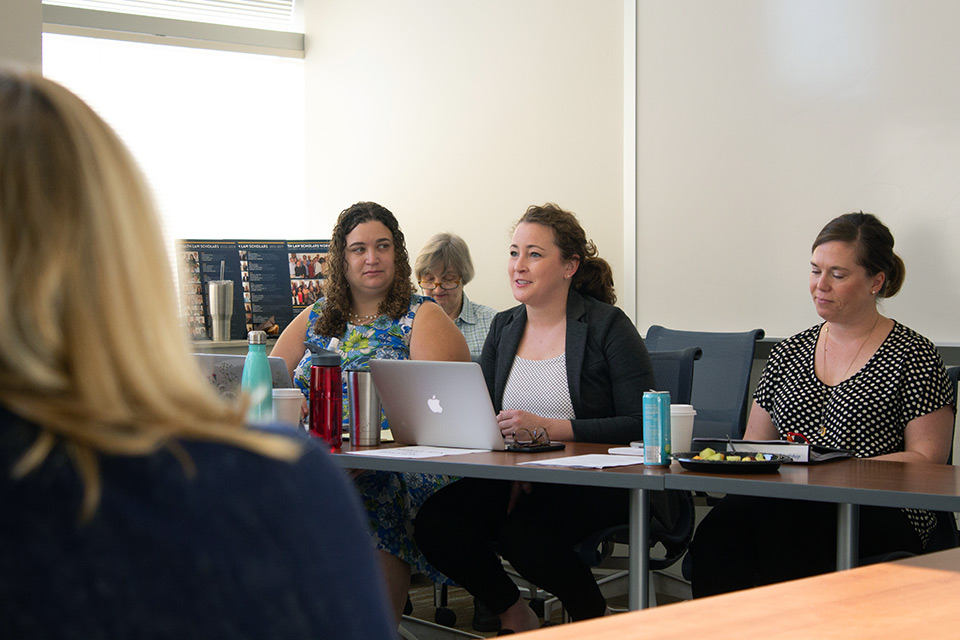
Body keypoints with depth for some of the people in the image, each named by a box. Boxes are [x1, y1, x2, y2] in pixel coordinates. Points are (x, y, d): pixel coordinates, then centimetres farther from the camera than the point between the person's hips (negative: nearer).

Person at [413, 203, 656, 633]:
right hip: (514, 479, 5)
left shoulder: (607, 326, -5)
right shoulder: (503, 327, 13)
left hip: (593, 483, -5)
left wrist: (546, 428, -19)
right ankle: (512, 614, 6)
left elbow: (640, 425, -12)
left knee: (521, 532, -33)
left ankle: (596, 616, -3)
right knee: (435, 523, -20)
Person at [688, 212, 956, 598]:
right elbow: (754, 443, 24)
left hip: (880, 514, -4)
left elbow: (927, 458, 0)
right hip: (788, 503, 4)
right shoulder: (788, 353, 22)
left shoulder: (912, 356, 6)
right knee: (720, 528, -32)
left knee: (778, 521, -37)